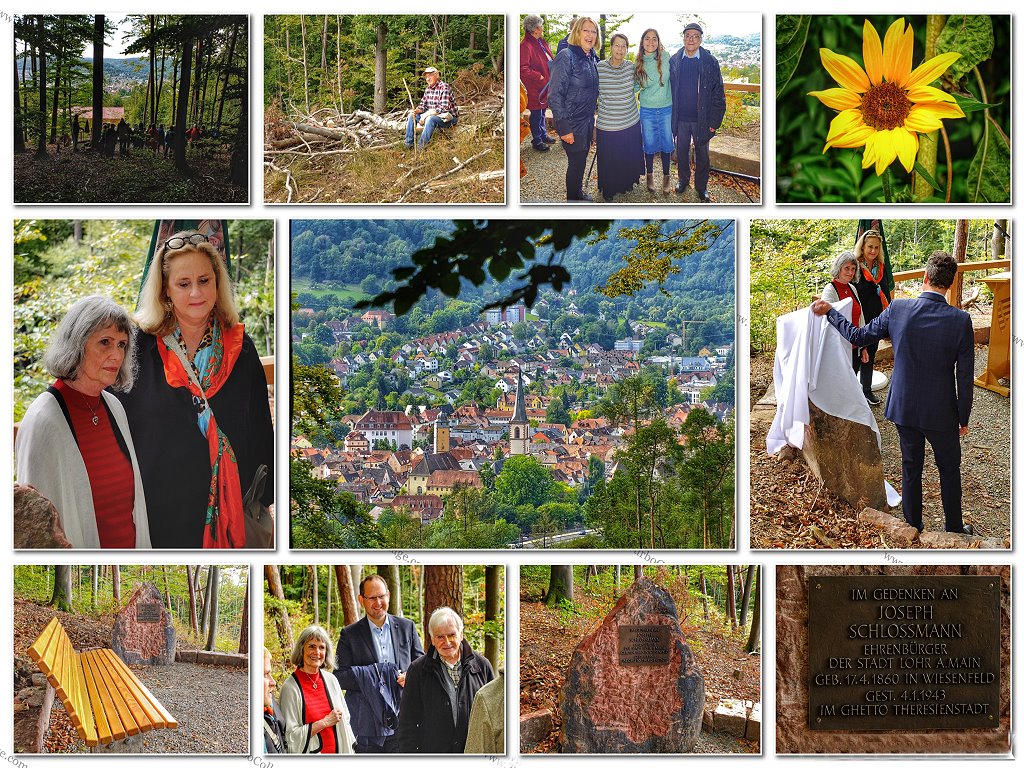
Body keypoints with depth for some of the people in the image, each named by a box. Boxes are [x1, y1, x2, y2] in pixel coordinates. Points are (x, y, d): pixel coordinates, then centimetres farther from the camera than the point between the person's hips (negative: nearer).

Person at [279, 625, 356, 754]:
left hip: (336, 750, 5)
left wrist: (349, 751, 4)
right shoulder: (290, 687, -13)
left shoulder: (331, 680, 3)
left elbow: (344, 721, 10)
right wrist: (325, 722, -14)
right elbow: (290, 736, -15)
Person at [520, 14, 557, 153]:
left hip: (546, 85, 9)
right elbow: (523, 69, -26)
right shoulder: (525, 46, -22)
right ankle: (537, 141, 14)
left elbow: (550, 59, 23)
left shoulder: (541, 42, 9)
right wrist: (539, 77, -22)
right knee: (536, 114, 3)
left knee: (542, 111, 22)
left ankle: (543, 135, 37)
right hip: (535, 88, -9)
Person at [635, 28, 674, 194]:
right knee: (649, 145, 9)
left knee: (666, 144, 8)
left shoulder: (665, 57, -8)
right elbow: (635, 85, 7)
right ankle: (650, 175, 28)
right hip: (647, 110, 1)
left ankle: (666, 177, 23)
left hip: (666, 109, -1)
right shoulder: (639, 63, -4)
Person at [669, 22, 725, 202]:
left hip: (701, 119, -2)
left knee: (702, 154, 9)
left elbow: (718, 93, -6)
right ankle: (683, 179, 36)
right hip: (680, 118, 2)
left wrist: (714, 121, -10)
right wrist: (670, 116, 2)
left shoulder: (710, 62, -7)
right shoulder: (674, 61, 0)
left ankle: (701, 186, 25)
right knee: (681, 151, 15)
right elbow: (669, 89, 6)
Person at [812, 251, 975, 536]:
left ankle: (913, 527, 31)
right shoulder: (960, 320, -19)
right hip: (941, 413, -2)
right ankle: (954, 530, 30)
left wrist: (828, 312, 13)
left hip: (904, 408, 2)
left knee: (911, 468, 19)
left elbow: (857, 336, -1)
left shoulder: (897, 310, -14)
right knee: (949, 470, 17)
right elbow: (965, 377, -13)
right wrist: (964, 418, 1)